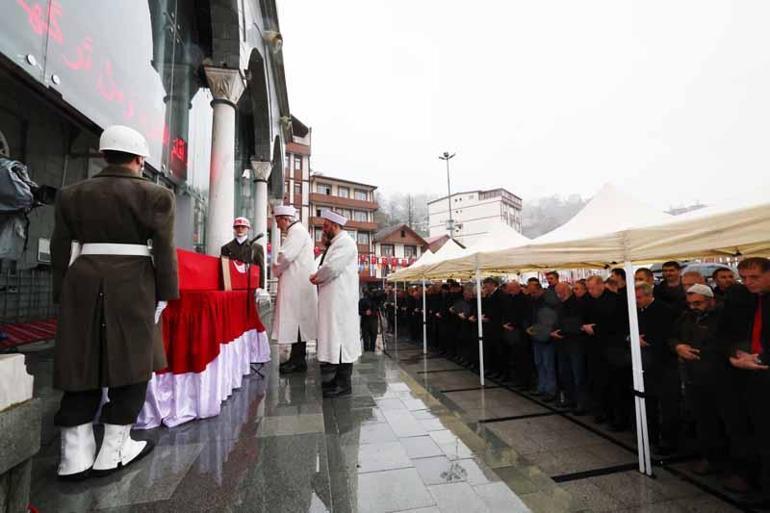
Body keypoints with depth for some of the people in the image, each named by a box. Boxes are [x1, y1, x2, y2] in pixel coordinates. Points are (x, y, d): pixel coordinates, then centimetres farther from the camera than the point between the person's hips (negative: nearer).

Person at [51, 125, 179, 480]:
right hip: (132, 286, -4)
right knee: (130, 364, 6)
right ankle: (113, 453, 13)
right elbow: (164, 251, -9)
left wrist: (64, 295, 15)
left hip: (83, 284, 4)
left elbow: (60, 250, 8)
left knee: (82, 366, 11)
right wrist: (164, 294, -3)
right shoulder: (156, 195, -4)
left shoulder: (72, 194, 9)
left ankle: (75, 456, 16)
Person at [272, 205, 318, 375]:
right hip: (296, 284, 10)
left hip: (297, 285, -10)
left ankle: (299, 361, 4)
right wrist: (280, 270, 8)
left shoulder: (297, 231, -12)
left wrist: (276, 270, -3)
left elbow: (285, 255, -21)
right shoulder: (296, 231, 20)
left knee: (296, 320, -4)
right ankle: (297, 358, 20)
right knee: (296, 321, 12)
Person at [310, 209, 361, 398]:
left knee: (341, 337, -5)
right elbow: (329, 268, 21)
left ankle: (344, 384, 3)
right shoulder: (337, 242, 20)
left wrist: (316, 277, -3)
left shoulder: (345, 242, -12)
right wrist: (319, 277, 1)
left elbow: (331, 267, -21)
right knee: (337, 338, 14)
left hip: (341, 300, -10)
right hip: (334, 299, 10)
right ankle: (340, 378, 25)